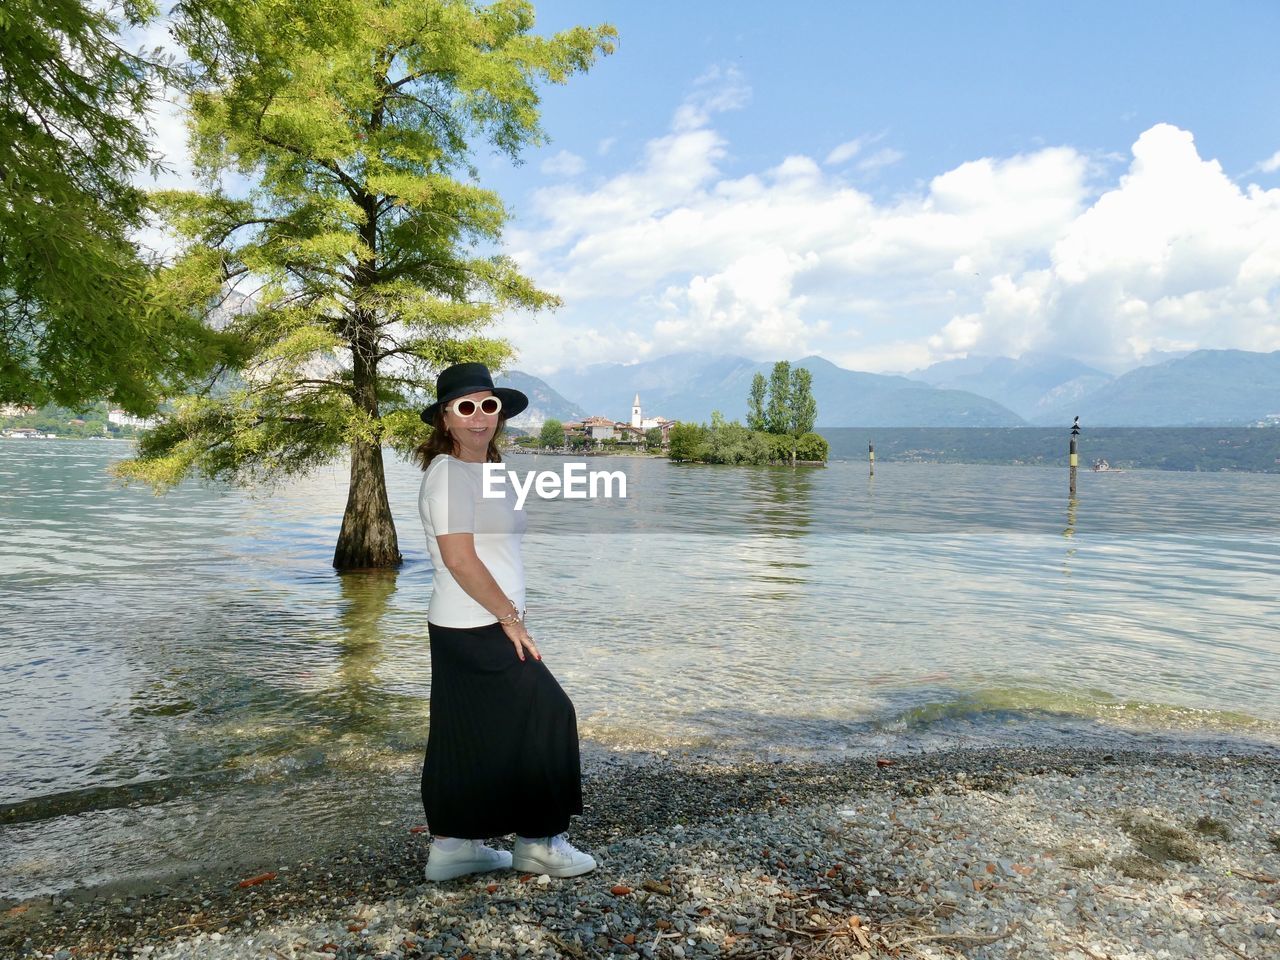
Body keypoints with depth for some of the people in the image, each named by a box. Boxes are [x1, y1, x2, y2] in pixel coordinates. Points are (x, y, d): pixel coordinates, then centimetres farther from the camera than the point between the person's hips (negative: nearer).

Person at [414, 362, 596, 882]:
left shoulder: (485, 472, 15)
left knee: (469, 739, 15)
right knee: (544, 718, -1)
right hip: (477, 630, -10)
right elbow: (459, 559, -22)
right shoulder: (449, 473, -16)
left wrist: (508, 616, 15)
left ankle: (453, 847, 27)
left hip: (482, 628, 10)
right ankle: (538, 843, 13)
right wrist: (510, 616, -16)